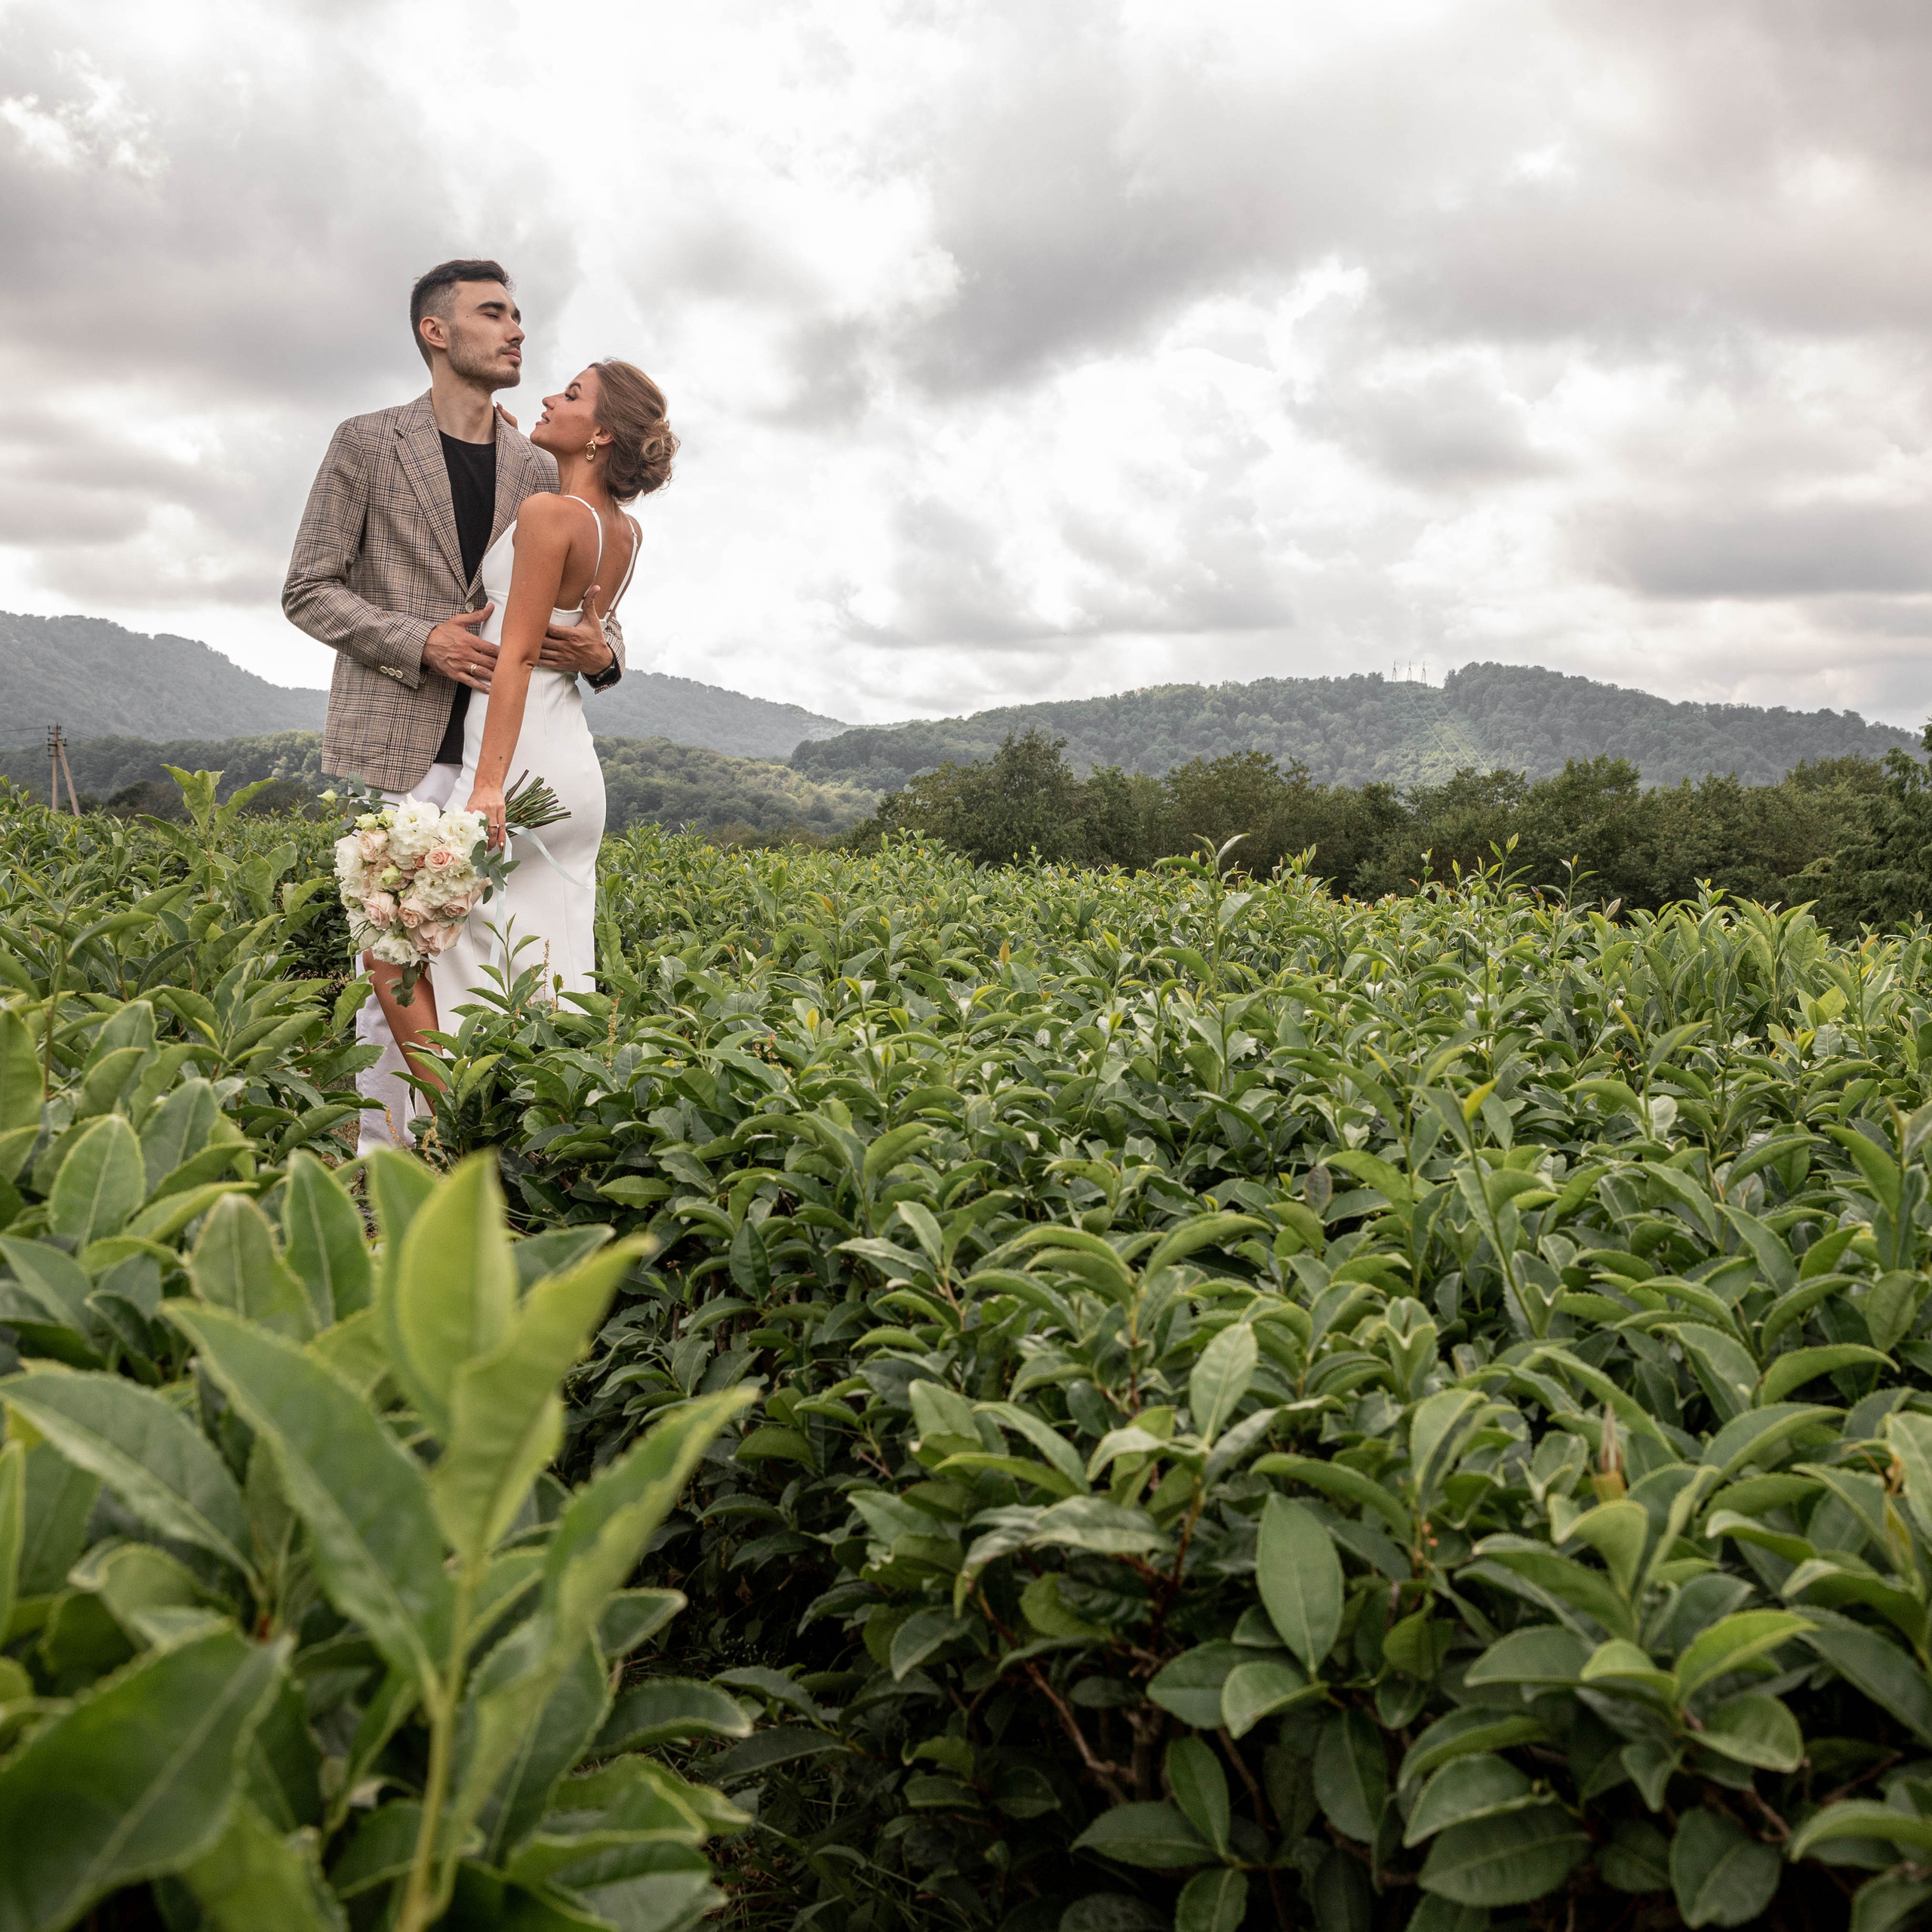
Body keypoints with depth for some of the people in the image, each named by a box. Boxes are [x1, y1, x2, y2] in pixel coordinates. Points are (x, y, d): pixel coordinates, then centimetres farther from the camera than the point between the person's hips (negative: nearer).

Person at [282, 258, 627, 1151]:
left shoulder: (541, 473, 13)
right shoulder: (367, 444, 2)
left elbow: (588, 608, 15)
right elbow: (307, 591, 0)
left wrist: (601, 651, -11)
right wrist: (420, 643, -16)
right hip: (398, 744, -4)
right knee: (394, 958, -5)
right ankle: (381, 1152, 4)